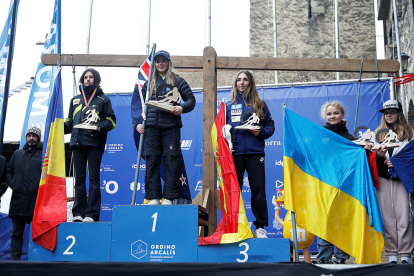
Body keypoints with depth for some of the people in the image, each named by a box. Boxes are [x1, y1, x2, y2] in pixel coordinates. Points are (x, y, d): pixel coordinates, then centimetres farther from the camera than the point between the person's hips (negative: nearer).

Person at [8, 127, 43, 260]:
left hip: (36, 199, -4)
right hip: (17, 199, 5)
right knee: (16, 233, 6)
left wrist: (41, 186, -9)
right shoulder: (17, 154, 19)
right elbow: (9, 171, 25)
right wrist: (12, 183, 9)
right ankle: (15, 259, 11)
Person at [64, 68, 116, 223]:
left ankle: (91, 214, -8)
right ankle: (78, 213, 5)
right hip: (77, 142, 4)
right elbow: (70, 122, 24)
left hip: (94, 142, -4)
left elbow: (111, 121, 1)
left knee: (94, 178, -6)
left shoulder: (103, 100, 10)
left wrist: (97, 127, -16)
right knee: (79, 178, 3)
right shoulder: (75, 100, 23)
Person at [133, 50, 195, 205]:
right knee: (151, 162, -1)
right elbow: (139, 103, 17)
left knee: (171, 161, -6)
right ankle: (153, 197, 3)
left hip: (171, 127, -2)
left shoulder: (177, 81, 11)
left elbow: (191, 100, 7)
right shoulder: (149, 83, 18)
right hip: (152, 127, 3)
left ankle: (169, 197, -3)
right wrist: (138, 122, 4)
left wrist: (182, 108, -14)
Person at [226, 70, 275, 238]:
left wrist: (261, 132, -9)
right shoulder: (229, 105, 12)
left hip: (255, 152, -1)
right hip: (235, 153, 1)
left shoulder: (259, 104, 11)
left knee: (258, 190, -2)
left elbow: (270, 125, 11)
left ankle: (261, 226, 6)